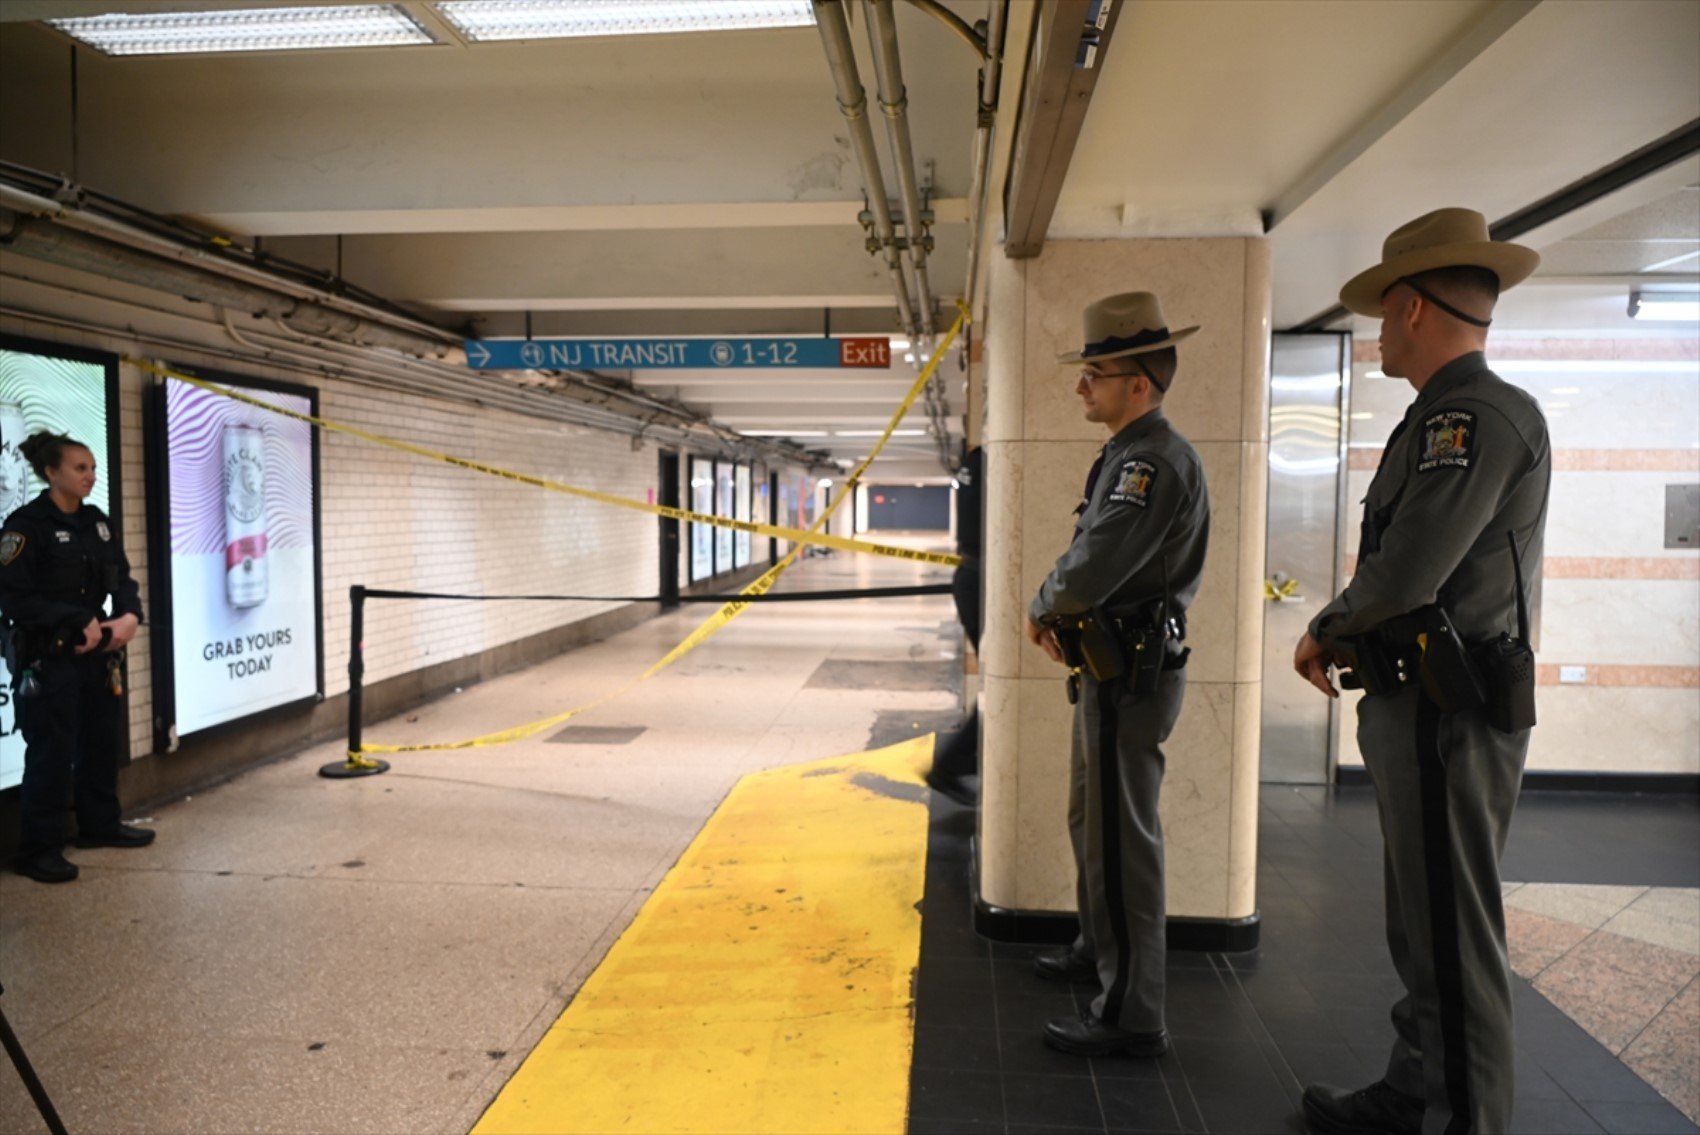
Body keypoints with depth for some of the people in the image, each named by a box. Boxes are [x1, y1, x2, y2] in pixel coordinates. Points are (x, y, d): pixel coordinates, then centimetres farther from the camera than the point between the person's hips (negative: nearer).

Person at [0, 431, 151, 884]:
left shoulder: (97, 522, 9)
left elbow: (123, 579, 10)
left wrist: (130, 617, -9)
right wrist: (80, 622, -17)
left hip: (97, 653, 7)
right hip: (47, 657, -7)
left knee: (101, 740, 15)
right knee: (52, 751, -3)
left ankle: (100, 824, 31)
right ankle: (40, 848, 8)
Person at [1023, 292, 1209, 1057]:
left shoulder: (1155, 460, -20)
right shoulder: (1128, 455, 13)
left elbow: (1093, 569, -28)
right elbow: (1087, 557, 17)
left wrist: (1040, 609, -9)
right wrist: (1056, 610, -1)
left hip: (1132, 674, -11)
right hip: (1111, 671, 11)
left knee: (1121, 840, -3)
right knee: (1092, 821, 23)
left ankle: (1130, 1015, 8)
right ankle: (1098, 950, 41)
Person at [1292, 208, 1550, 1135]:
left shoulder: (1477, 415, -16)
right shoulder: (1450, 416, 15)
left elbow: (1402, 577, -24)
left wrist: (1325, 630, -7)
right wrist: (1342, 638, 7)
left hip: (1446, 718, -10)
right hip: (1413, 707, 10)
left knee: (1455, 939, 0)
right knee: (1423, 929, 18)